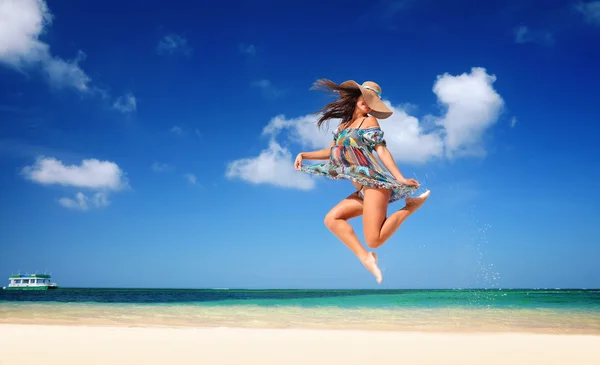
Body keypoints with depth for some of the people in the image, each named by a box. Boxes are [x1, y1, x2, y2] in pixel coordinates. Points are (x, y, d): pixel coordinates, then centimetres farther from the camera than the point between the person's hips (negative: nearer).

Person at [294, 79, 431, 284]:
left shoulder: (369, 121, 1)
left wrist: (400, 179, -17)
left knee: (374, 240, -16)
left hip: (375, 184, -7)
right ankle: (365, 257, -10)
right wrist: (304, 155, 17)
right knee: (331, 219, -3)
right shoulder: (343, 124, 20)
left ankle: (412, 205, 0)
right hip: (363, 191, 7)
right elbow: (332, 152, 28)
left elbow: (382, 151, -7)